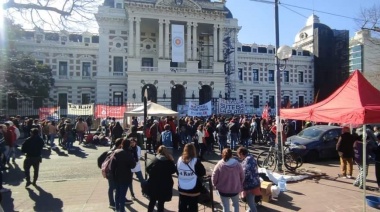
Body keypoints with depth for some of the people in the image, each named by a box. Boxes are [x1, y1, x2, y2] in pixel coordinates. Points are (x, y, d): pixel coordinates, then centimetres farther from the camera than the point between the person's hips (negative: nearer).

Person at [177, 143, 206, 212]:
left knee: (182, 206, 16)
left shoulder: (179, 160, -5)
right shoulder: (196, 161, -18)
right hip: (193, 189, -4)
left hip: (182, 188, 4)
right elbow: (203, 173, -9)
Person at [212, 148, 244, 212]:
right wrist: (240, 186, 15)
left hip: (223, 190, -2)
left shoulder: (219, 165, -15)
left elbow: (214, 177, -10)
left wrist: (216, 185, 10)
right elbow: (242, 176, 0)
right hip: (235, 189, 2)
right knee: (236, 204, 28)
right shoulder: (237, 164, -9)